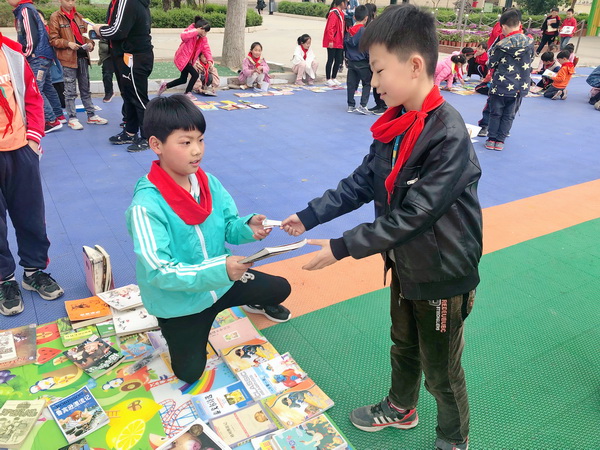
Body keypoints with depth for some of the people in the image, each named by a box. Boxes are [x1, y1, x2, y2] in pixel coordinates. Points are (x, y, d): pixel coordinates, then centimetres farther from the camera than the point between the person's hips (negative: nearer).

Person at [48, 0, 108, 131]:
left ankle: (91, 115, 20)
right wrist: (68, 43, -20)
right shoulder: (55, 17, -1)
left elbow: (85, 34, 19)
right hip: (68, 58, -5)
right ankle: (72, 118, 7)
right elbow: (53, 40, -5)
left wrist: (90, 43, -2)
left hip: (83, 57, 5)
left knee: (86, 89, 13)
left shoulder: (79, 16, 15)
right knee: (70, 91, 0)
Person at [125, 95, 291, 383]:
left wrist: (248, 227, -26)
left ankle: (256, 303, 46)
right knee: (189, 372, 8)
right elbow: (159, 273, -33)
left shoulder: (207, 181, -11)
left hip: (220, 280, 5)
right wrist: (219, 270, -42)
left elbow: (228, 226, -2)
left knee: (280, 288, 11)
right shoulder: (146, 205, -31)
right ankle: (173, 329, 35)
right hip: (179, 301, -4)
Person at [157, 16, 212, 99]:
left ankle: (165, 85, 32)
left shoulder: (203, 39, 2)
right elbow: (183, 36, -41)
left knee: (183, 80, 16)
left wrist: (209, 60, -21)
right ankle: (188, 93, -2)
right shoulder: (191, 31, -20)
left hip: (189, 60, 9)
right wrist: (196, 31, -41)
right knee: (195, 74, -18)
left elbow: (206, 49, -3)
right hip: (182, 58, -9)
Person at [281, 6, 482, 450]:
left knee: (441, 370, 14)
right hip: (404, 263, 7)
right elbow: (362, 181, 3)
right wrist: (310, 216, -1)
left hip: (442, 273, -7)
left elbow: (413, 216, -29)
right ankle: (401, 409, 54)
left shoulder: (449, 135, -28)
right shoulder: (396, 123, -4)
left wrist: (342, 248, -25)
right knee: (403, 347, 27)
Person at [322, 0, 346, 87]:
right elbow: (330, 28, -20)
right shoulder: (334, 13, -14)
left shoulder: (341, 13, 14)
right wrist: (331, 40, -23)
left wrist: (342, 39, 14)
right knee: (331, 60, -1)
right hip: (332, 43, -9)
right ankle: (328, 80, 6)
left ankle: (333, 78, 21)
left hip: (339, 42, 9)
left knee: (338, 60, 10)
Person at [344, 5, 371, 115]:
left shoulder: (349, 31, 5)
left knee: (351, 84, 11)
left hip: (351, 62, 6)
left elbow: (345, 45, 14)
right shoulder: (365, 31, -14)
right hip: (362, 63, -6)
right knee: (367, 83, 5)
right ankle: (362, 105, -5)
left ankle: (350, 105, 15)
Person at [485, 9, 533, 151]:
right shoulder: (529, 41, 0)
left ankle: (491, 139, 13)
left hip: (501, 86, -3)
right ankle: (500, 141, 12)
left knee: (495, 113, 11)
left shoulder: (502, 44, -14)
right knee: (509, 115, 11)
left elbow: (491, 63, -3)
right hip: (521, 86, 3)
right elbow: (530, 61, 12)